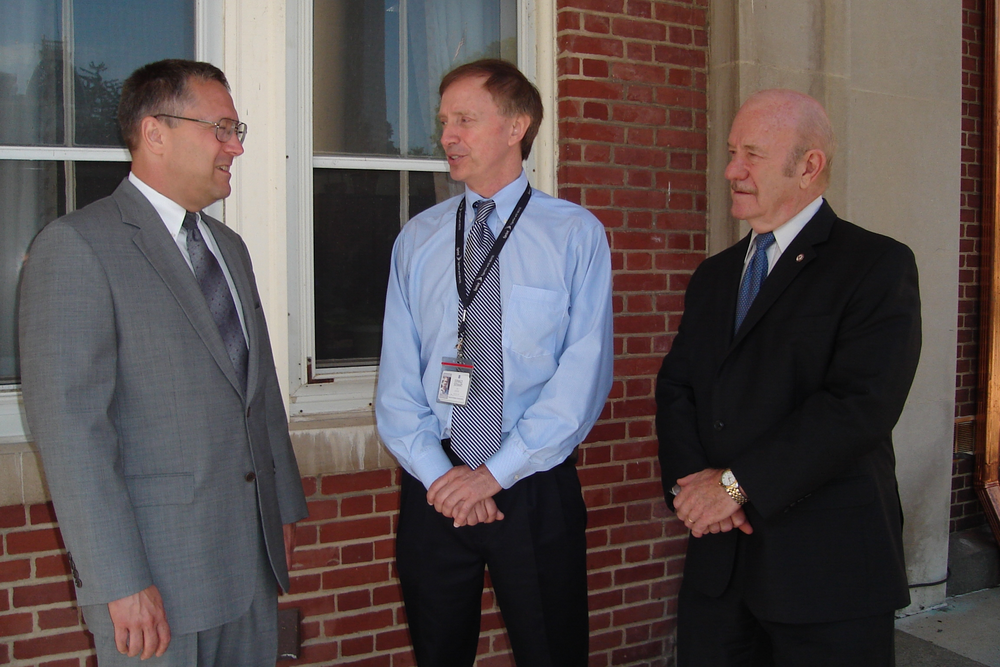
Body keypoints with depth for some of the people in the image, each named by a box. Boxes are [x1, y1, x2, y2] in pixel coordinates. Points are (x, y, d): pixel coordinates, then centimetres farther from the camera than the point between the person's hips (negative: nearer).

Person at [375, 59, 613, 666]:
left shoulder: (577, 235, -3)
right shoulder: (417, 240, 6)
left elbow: (585, 371, -11)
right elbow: (398, 375, 3)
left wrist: (495, 471, -14)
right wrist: (436, 474, -10)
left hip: (537, 489, -2)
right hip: (434, 490, 3)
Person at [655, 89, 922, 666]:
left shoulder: (878, 266, -7)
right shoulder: (714, 276, 14)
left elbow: (861, 404, -19)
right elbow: (675, 387, 9)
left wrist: (737, 483, -17)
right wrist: (691, 480, -10)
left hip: (828, 568, -5)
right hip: (717, 555, 6)